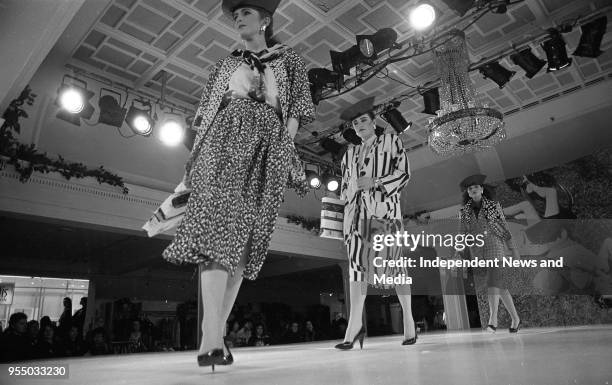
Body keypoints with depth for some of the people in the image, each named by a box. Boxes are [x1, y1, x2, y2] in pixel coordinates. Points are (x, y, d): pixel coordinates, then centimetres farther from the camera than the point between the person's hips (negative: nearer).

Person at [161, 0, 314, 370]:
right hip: (225, 138, 0)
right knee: (216, 222, -23)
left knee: (246, 235, -8)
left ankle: (217, 331, -4)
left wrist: (287, 143, -5)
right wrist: (197, 153, 7)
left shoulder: (289, 59, 23)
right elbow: (206, 111, 21)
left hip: (268, 144, 0)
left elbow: (298, 105, 12)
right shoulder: (227, 63, 27)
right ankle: (211, 335, -30)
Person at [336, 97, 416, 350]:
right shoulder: (350, 153, 24)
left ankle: (408, 320, 8)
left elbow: (404, 173, 2)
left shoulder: (391, 141, 13)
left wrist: (375, 182, -9)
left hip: (384, 208, -3)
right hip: (357, 211, 4)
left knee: (393, 262, -5)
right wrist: (346, 209, 10)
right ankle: (355, 324, -12)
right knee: (356, 262, -8)